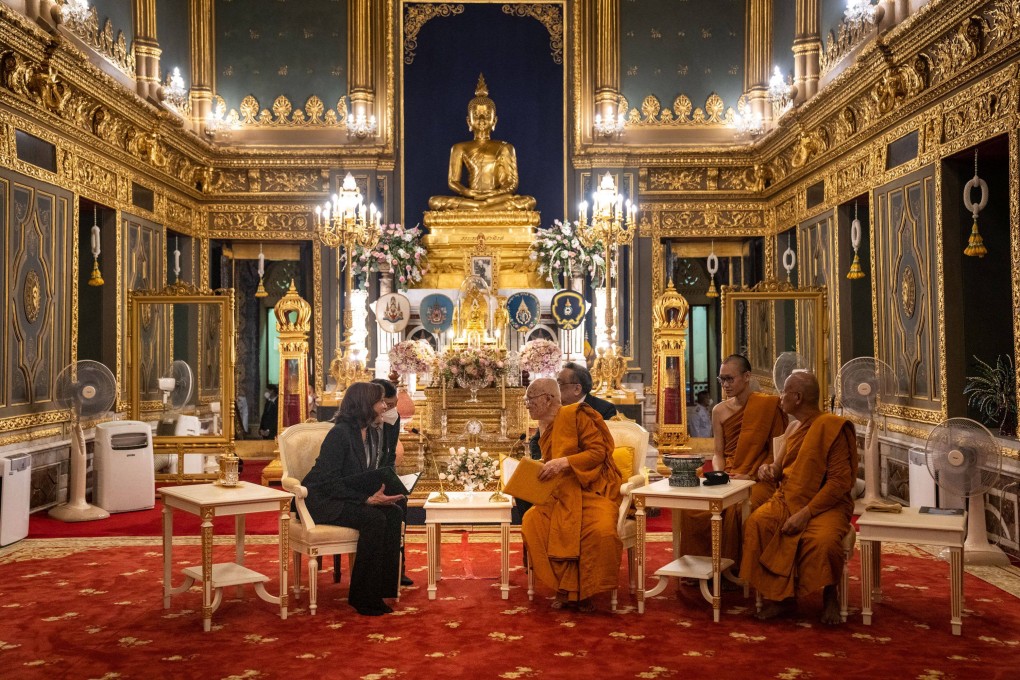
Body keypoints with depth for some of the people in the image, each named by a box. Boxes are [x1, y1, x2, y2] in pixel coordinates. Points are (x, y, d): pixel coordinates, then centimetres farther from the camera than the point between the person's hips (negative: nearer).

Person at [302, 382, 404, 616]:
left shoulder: (374, 434, 8)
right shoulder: (340, 433, -19)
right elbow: (328, 482, -22)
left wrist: (380, 495, -9)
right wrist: (367, 499, -27)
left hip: (349, 499, 8)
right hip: (322, 500, -8)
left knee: (394, 514, -17)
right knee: (374, 519, -29)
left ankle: (379, 589, -14)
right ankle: (363, 597, -18)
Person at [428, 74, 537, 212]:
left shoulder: (504, 148, 13)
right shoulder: (460, 148, 14)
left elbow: (512, 183, 5)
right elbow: (453, 182, 7)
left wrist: (493, 194, -16)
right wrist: (471, 193, -15)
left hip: (498, 199, 0)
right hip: (469, 198, 1)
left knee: (529, 201, -27)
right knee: (434, 201, -27)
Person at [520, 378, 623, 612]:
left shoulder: (576, 414, -7)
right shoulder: (546, 428, 15)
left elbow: (598, 451, -14)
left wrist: (563, 462, -23)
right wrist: (537, 472, 1)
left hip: (592, 489, -6)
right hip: (562, 494, 6)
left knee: (601, 530, -35)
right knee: (532, 521, -21)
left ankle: (583, 592, -12)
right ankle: (563, 588, -14)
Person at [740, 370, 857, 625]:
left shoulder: (832, 428, -13)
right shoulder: (794, 428, 10)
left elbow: (839, 482, -17)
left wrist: (806, 513, -22)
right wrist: (770, 469, 1)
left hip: (826, 505, -6)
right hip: (788, 499, 6)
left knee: (824, 539, -36)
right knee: (757, 523, -22)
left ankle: (830, 595, -5)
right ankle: (779, 595, -13)